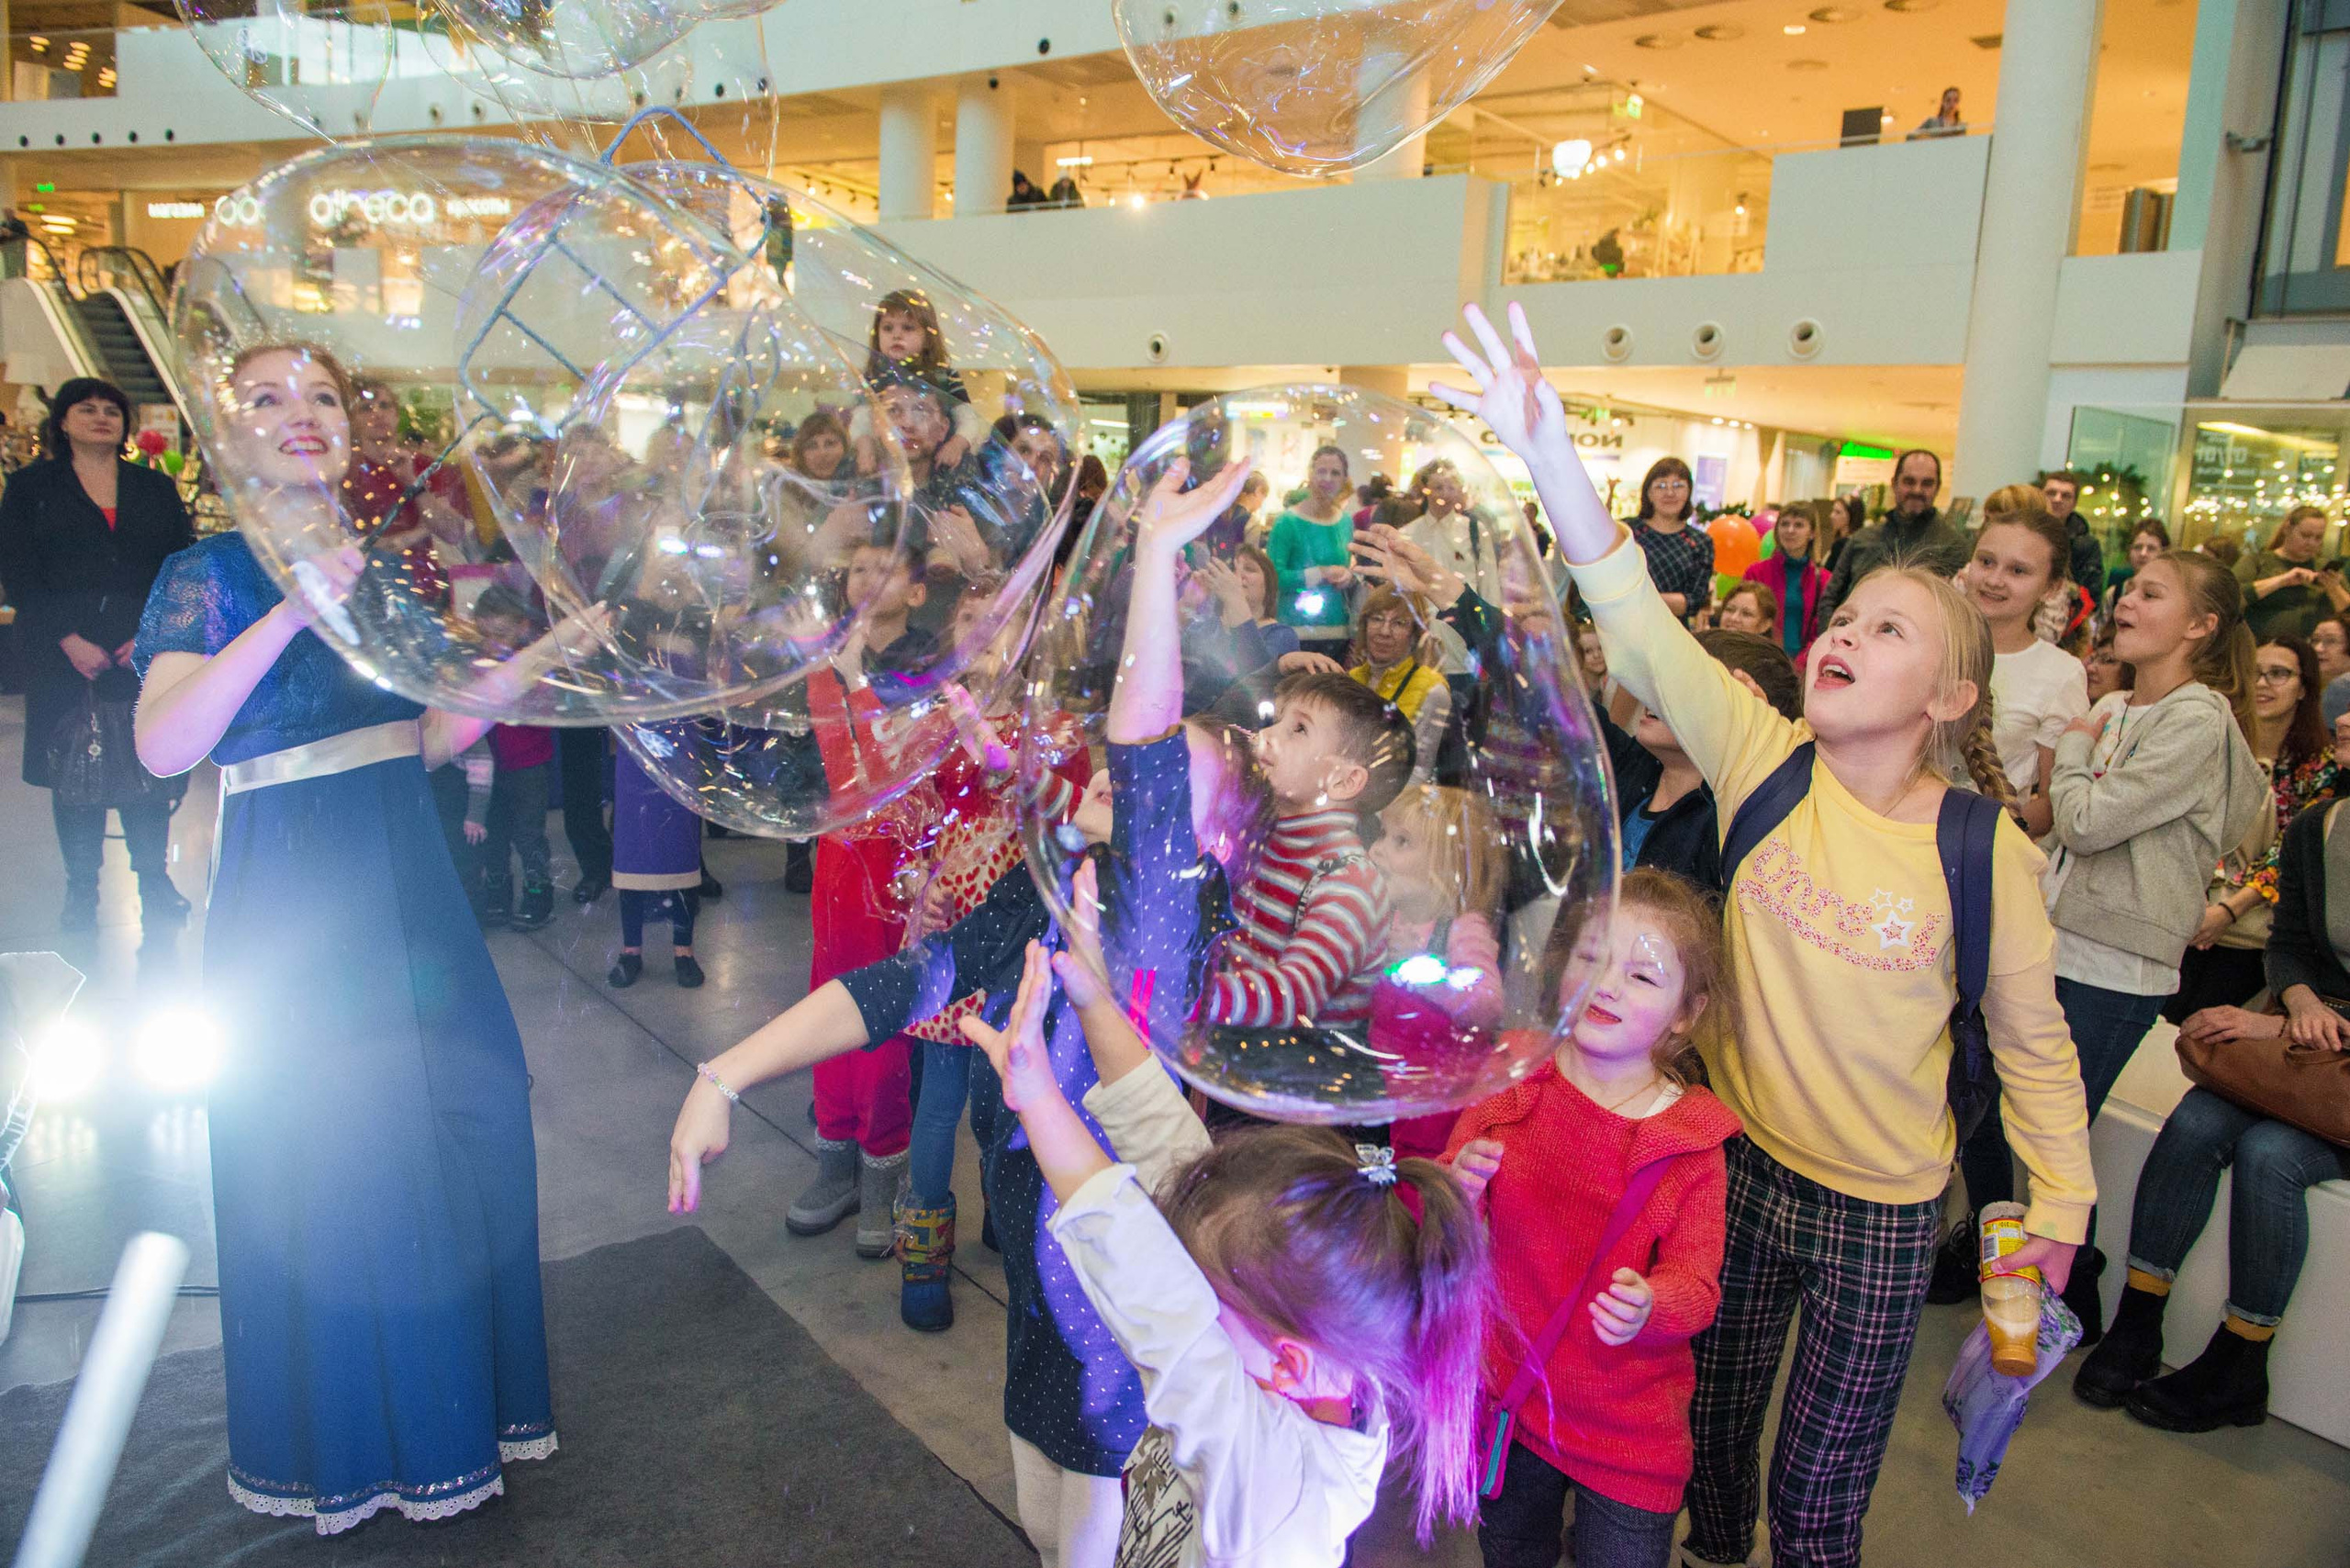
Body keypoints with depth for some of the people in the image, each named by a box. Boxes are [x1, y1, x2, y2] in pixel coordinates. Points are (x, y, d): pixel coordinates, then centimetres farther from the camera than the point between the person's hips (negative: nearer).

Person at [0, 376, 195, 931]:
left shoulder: (156, 488, 12)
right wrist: (69, 640, -12)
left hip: (146, 653, 1)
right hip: (64, 656, -1)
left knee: (147, 767, 0)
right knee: (72, 770, 2)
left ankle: (155, 884, 9)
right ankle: (81, 892, 10)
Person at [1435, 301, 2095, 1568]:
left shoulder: (1985, 850, -14)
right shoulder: (1766, 761, -13)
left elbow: (2031, 1036, 0)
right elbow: (1634, 616, -25)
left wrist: (2062, 1200, 5)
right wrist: (1547, 446, -36)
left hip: (1883, 1211, -2)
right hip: (1736, 1165, 2)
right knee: (1709, 1426, 24)